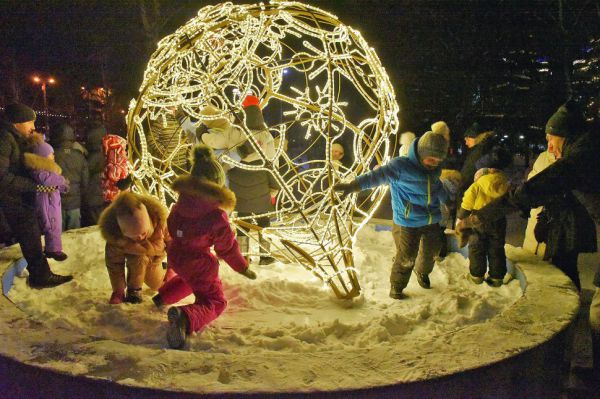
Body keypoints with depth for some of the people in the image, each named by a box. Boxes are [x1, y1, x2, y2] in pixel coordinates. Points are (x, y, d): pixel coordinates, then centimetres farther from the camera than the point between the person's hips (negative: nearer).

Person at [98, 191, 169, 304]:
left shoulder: (158, 215, -42)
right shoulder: (112, 231, -41)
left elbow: (169, 240, -21)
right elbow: (114, 262, -28)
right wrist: (118, 291, -22)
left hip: (155, 250, 1)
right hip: (131, 251, -1)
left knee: (156, 284, 8)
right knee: (138, 259, -34)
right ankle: (134, 290, -10)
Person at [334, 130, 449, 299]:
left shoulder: (434, 170, 0)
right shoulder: (401, 166, -21)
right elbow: (379, 175, -32)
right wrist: (353, 185, -45)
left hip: (432, 221, 6)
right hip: (408, 223, -6)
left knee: (431, 251, 22)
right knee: (406, 257, 3)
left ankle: (422, 272, 55)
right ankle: (397, 285, 31)